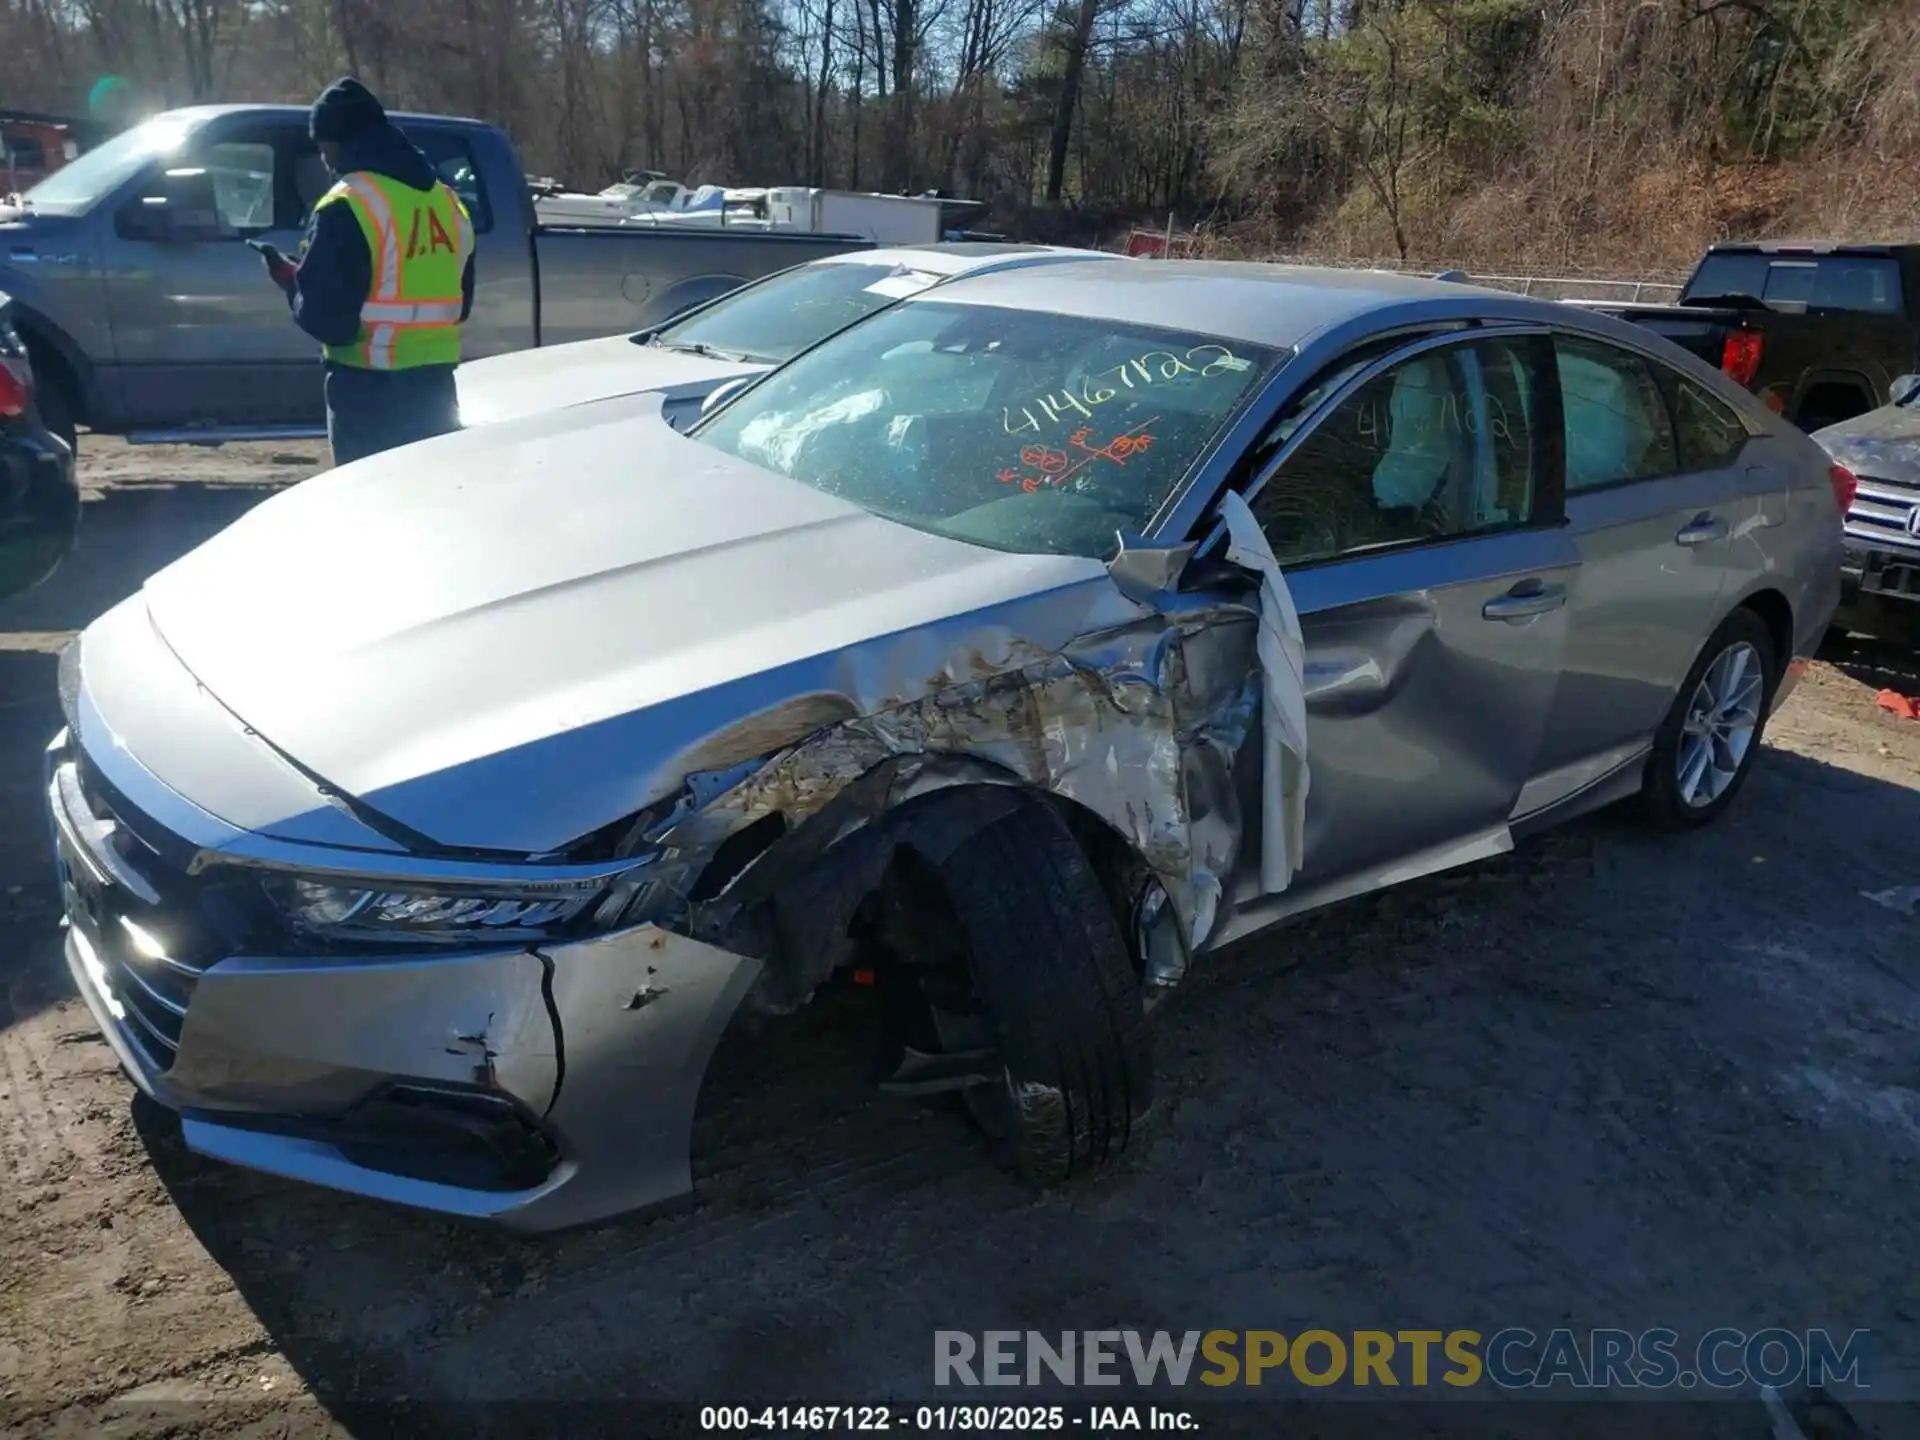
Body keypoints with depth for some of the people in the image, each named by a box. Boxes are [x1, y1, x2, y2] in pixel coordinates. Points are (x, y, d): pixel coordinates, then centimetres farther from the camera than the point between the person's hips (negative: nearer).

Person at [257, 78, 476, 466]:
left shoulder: (348, 206, -13)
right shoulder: (448, 201, 9)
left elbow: (323, 317, -14)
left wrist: (290, 280, 4)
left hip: (369, 391, -6)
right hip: (435, 386, 6)